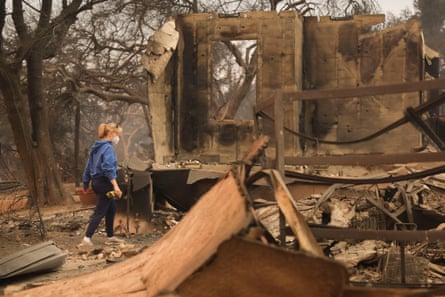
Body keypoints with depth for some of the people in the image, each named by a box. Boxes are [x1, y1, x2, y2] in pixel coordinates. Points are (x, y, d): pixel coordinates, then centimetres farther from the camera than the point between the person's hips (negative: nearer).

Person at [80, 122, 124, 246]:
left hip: (96, 181, 9)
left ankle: (110, 236, 25)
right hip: (105, 182, -9)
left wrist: (86, 184, 26)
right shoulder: (108, 148, -14)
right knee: (100, 212, -5)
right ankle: (87, 238, -8)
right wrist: (115, 185, -30)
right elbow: (108, 168, -25)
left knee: (111, 209, 18)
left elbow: (88, 167, 18)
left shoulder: (96, 147, 13)